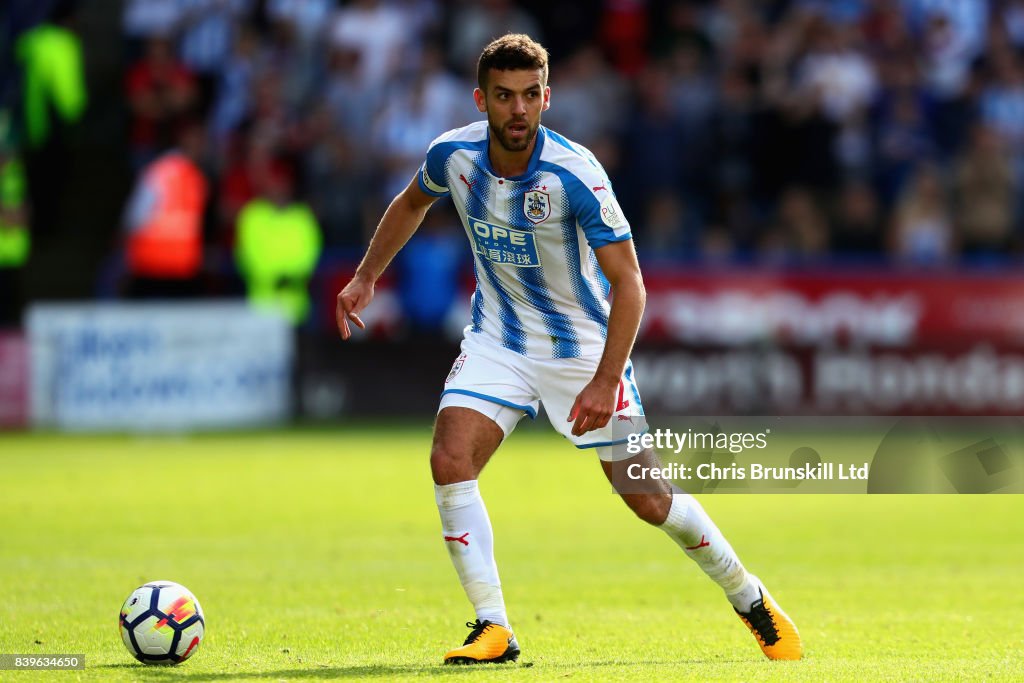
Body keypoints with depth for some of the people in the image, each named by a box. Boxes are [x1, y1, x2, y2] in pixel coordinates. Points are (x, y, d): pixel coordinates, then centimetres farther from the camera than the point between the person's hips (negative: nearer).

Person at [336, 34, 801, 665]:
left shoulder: (574, 174, -26)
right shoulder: (454, 155, -12)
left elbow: (628, 284, -24)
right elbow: (411, 204, 14)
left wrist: (604, 382, -30)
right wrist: (366, 276, 9)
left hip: (582, 344, -4)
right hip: (498, 337, 4)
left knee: (647, 497, -2)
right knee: (449, 461, -19)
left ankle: (752, 600, 20)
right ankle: (494, 630, -10)